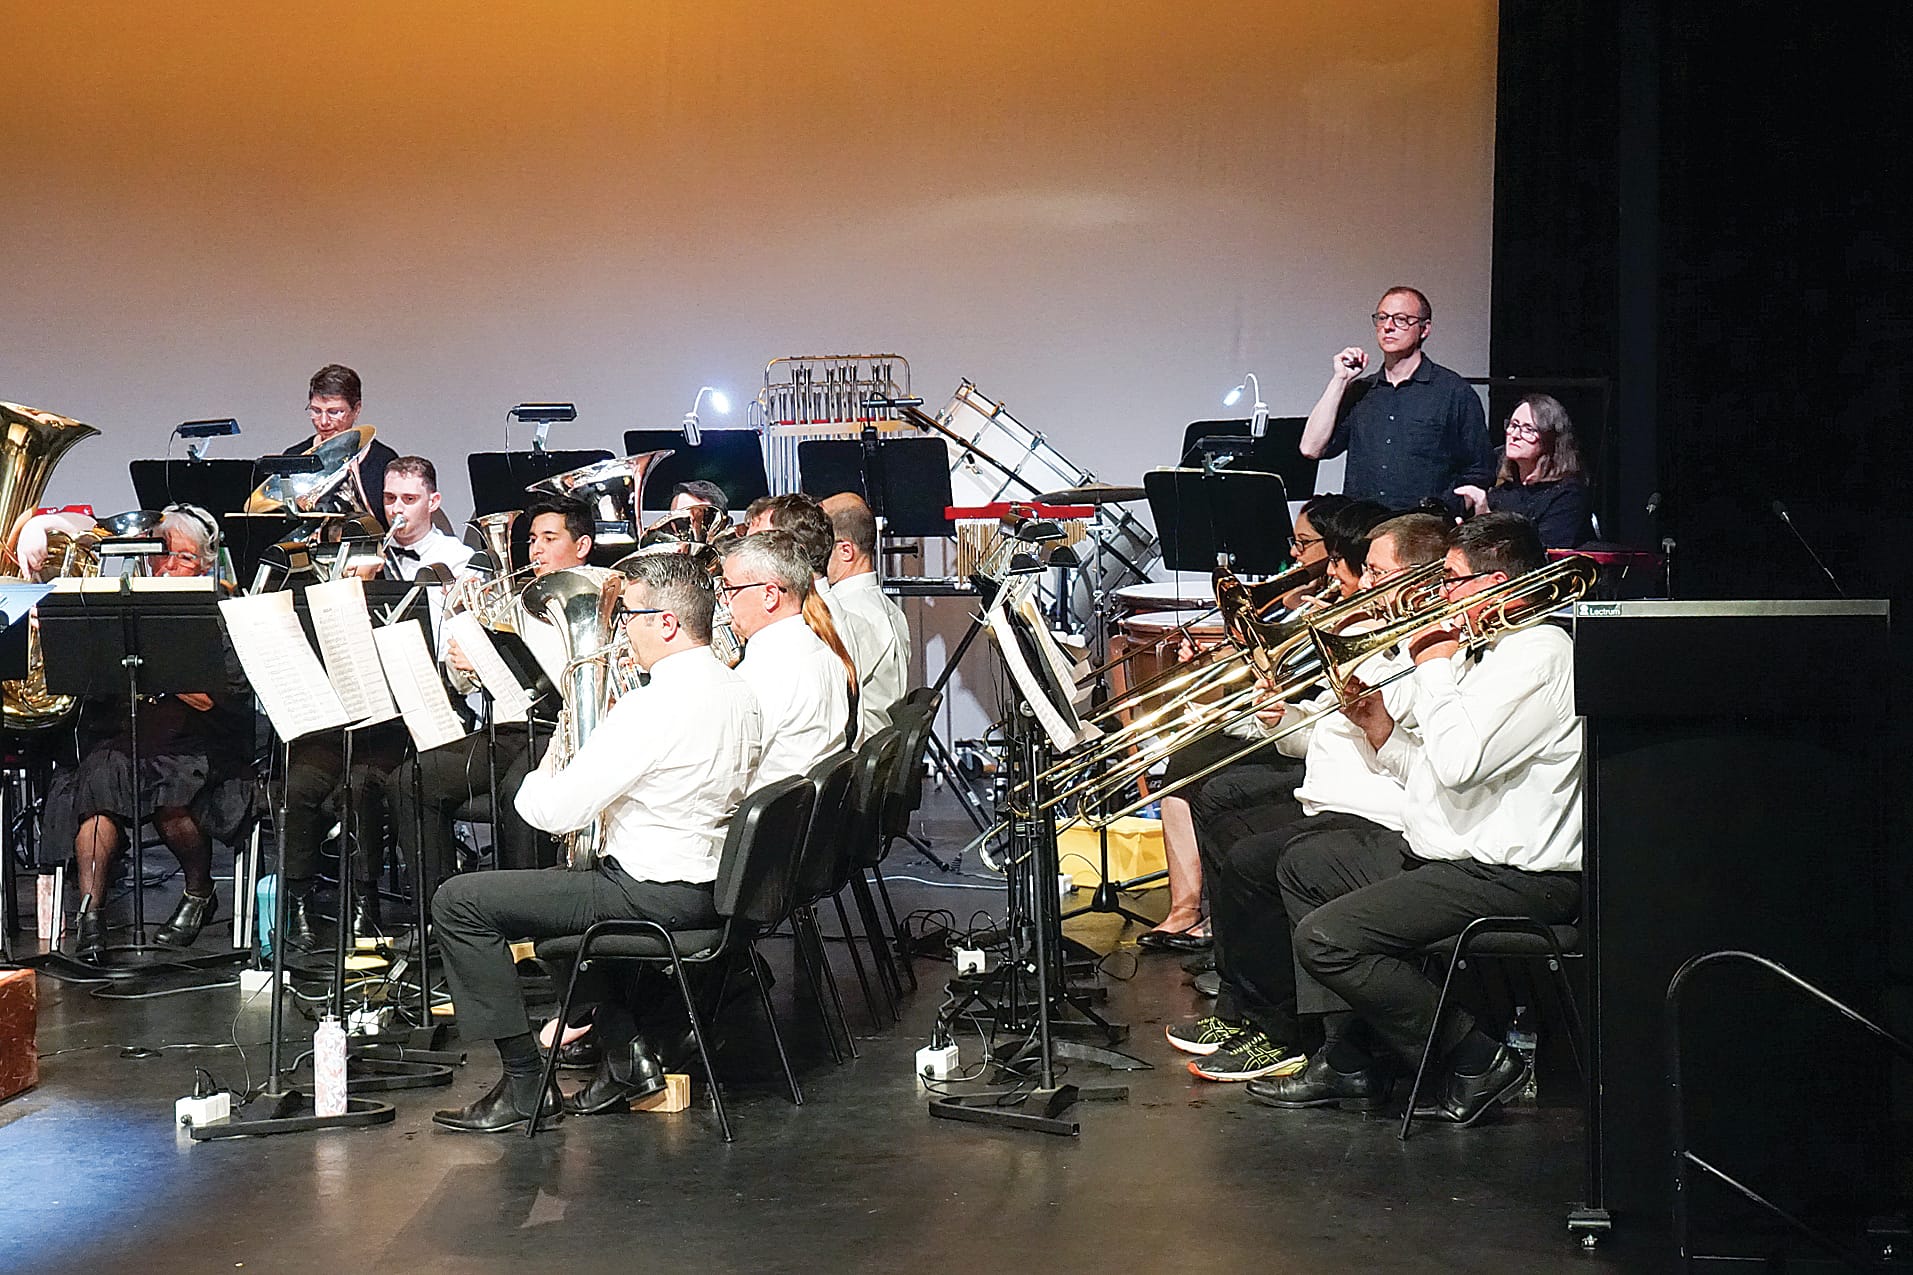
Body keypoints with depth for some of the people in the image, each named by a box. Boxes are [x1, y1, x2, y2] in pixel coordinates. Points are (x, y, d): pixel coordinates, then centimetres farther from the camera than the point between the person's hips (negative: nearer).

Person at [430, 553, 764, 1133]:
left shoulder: (656, 704, -23)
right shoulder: (741, 694, 5)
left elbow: (558, 811, -23)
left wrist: (537, 780, 1)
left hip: (654, 894, -9)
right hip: (713, 884, 9)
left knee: (459, 902, -3)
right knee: (567, 882, 35)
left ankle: (525, 1086, 0)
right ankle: (625, 1052, 25)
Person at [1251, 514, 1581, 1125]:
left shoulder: (1540, 652, -16)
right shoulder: (1481, 652, 17)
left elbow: (1459, 764, -26)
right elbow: (1434, 776, 20)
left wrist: (1434, 666, -14)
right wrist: (1380, 727, 4)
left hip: (1511, 877, -12)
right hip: (1448, 851, 12)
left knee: (1325, 937, -21)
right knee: (1305, 866, 22)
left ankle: (1477, 1060, -8)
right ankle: (1349, 1057, 14)